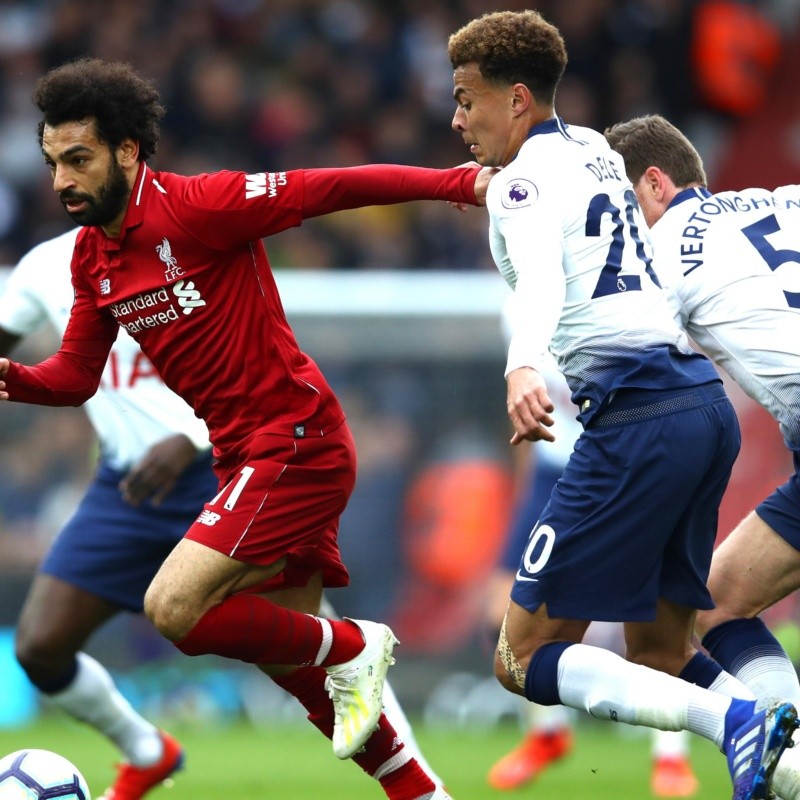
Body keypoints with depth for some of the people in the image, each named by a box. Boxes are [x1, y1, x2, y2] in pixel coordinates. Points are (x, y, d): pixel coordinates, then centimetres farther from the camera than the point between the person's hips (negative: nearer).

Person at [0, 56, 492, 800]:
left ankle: (350, 649, -1)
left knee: (174, 606, -19)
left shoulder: (197, 207, -16)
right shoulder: (91, 255, 8)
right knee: (290, 656, 12)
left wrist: (454, 183, -23)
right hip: (246, 458, 9)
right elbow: (76, 374, 13)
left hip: (297, 441, -9)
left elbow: (334, 187, -17)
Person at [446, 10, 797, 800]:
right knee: (659, 656, 15)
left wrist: (523, 368, -45)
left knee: (525, 658, -4)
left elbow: (540, 277, -27)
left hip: (639, 421, -9)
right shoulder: (593, 150, 21)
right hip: (706, 403, 9)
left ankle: (735, 721, -22)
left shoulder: (523, 178, -4)